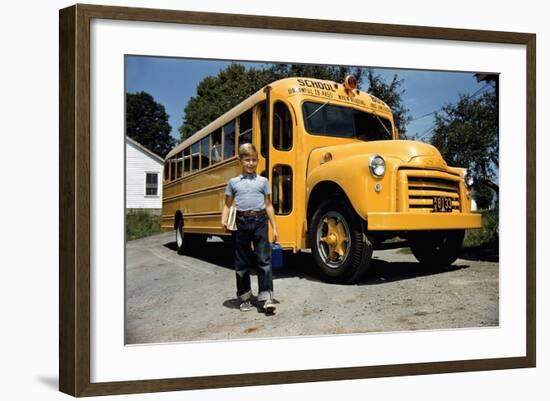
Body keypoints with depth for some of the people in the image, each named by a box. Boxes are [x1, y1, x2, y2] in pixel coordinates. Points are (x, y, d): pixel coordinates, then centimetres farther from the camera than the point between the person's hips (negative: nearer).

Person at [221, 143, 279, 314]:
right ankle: (245, 297, 19)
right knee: (242, 262, 8)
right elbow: (227, 205, 11)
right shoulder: (233, 182, 8)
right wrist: (224, 220, -8)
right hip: (241, 222, 1)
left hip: (259, 221, -1)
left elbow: (268, 205, 9)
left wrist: (274, 227, 5)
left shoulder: (263, 181, 8)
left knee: (264, 260, -6)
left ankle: (267, 297, -5)